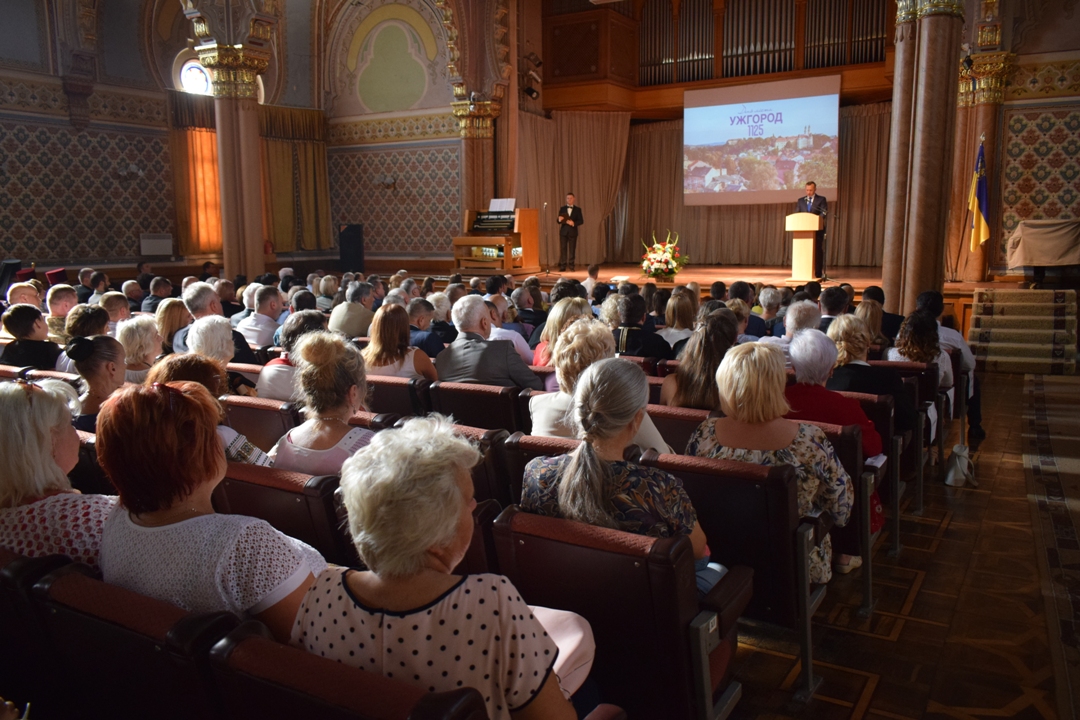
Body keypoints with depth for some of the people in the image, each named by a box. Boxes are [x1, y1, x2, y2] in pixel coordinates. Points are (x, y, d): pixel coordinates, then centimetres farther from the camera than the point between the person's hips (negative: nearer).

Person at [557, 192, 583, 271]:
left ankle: (571, 266, 7)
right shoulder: (562, 209, 10)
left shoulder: (577, 209, 6)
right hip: (563, 231, 1)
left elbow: (581, 221, 0)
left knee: (572, 249, 1)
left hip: (573, 232, -1)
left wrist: (573, 223, -17)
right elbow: (559, 220, 7)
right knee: (563, 249, -2)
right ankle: (562, 266, -1)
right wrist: (560, 220, -17)